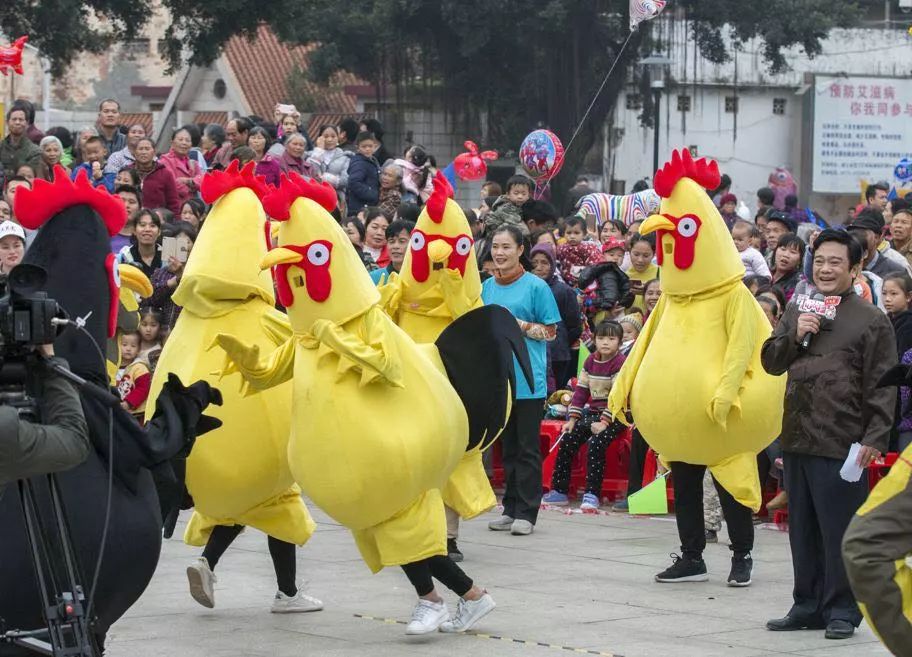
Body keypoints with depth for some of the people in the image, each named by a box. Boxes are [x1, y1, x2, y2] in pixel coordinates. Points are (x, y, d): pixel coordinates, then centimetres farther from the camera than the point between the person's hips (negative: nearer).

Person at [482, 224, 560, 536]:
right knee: (508, 446, 12)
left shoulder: (535, 286, -5)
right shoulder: (488, 287, 10)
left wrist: (519, 325, -14)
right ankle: (510, 509, 18)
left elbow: (551, 332, -3)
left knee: (527, 448, -2)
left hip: (528, 381, -5)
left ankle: (526, 513, 0)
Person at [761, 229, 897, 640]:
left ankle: (842, 611, 4)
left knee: (840, 531, -4)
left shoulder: (871, 320, -2)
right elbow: (771, 362, 15)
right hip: (797, 437, 6)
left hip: (842, 444, -6)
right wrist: (795, 336, -3)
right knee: (803, 529, 12)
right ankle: (807, 606, 20)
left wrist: (875, 437, -13)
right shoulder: (797, 311, 15)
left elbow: (883, 387, -6)